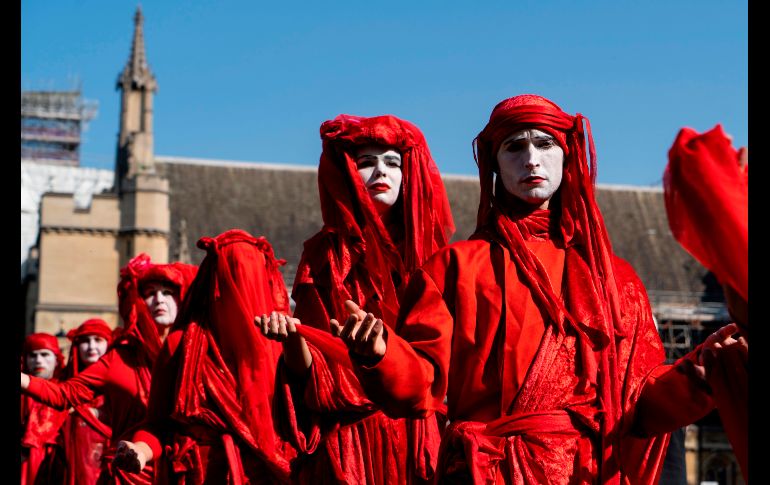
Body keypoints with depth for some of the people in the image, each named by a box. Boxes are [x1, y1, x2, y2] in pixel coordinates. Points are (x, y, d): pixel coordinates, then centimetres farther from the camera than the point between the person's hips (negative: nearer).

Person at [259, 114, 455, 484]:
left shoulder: (425, 249, 10)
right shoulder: (326, 255, 1)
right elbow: (310, 371, -6)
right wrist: (291, 338, -24)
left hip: (418, 438, 3)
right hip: (349, 440, -3)